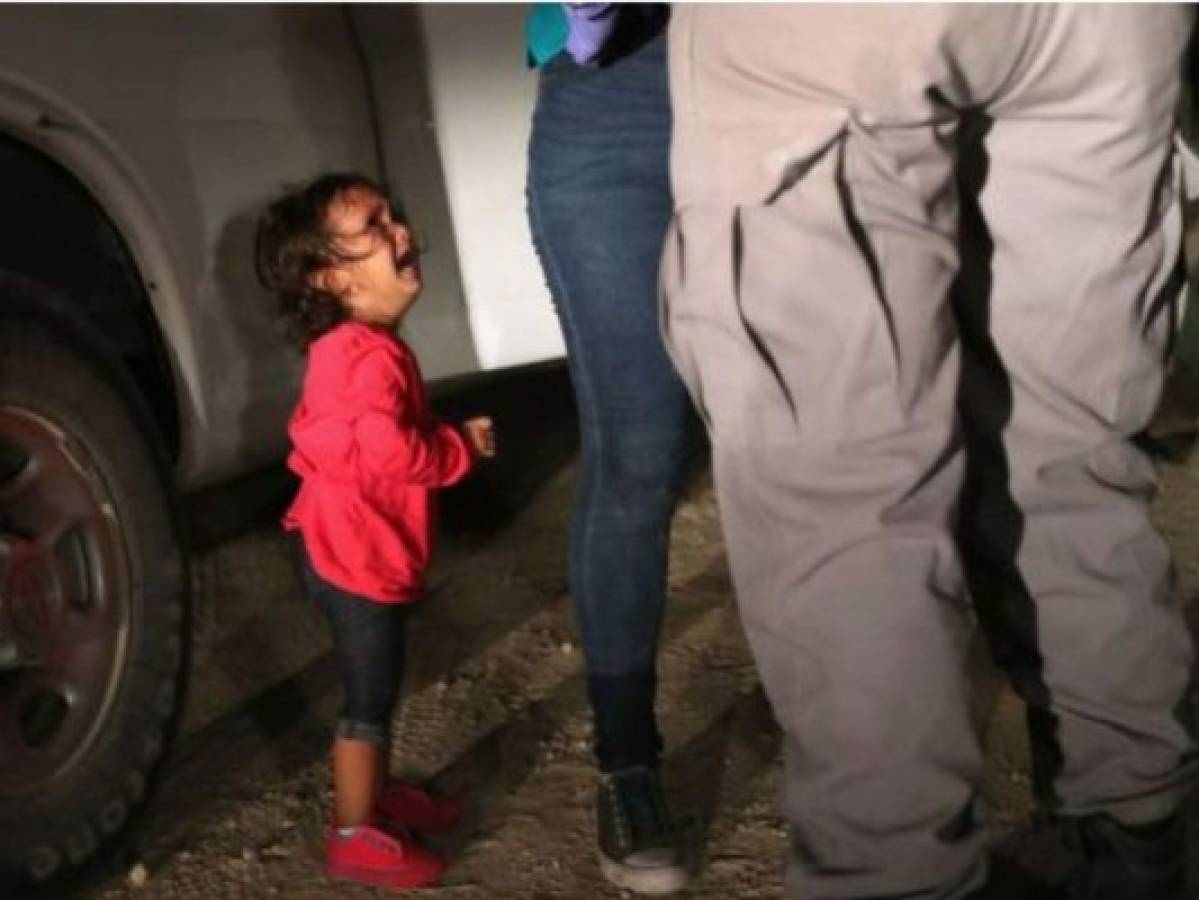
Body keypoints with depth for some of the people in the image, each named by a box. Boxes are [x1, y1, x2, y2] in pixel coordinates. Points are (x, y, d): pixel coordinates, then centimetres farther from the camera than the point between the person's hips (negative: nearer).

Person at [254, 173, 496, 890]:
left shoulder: (354, 347, 10)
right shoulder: (369, 355, -25)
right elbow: (393, 453, -34)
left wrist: (449, 438, 7)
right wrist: (464, 445, -18)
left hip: (364, 547, 10)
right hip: (359, 554, -10)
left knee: (378, 689, 23)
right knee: (370, 697, 2)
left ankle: (378, 795, 39)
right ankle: (355, 834, 15)